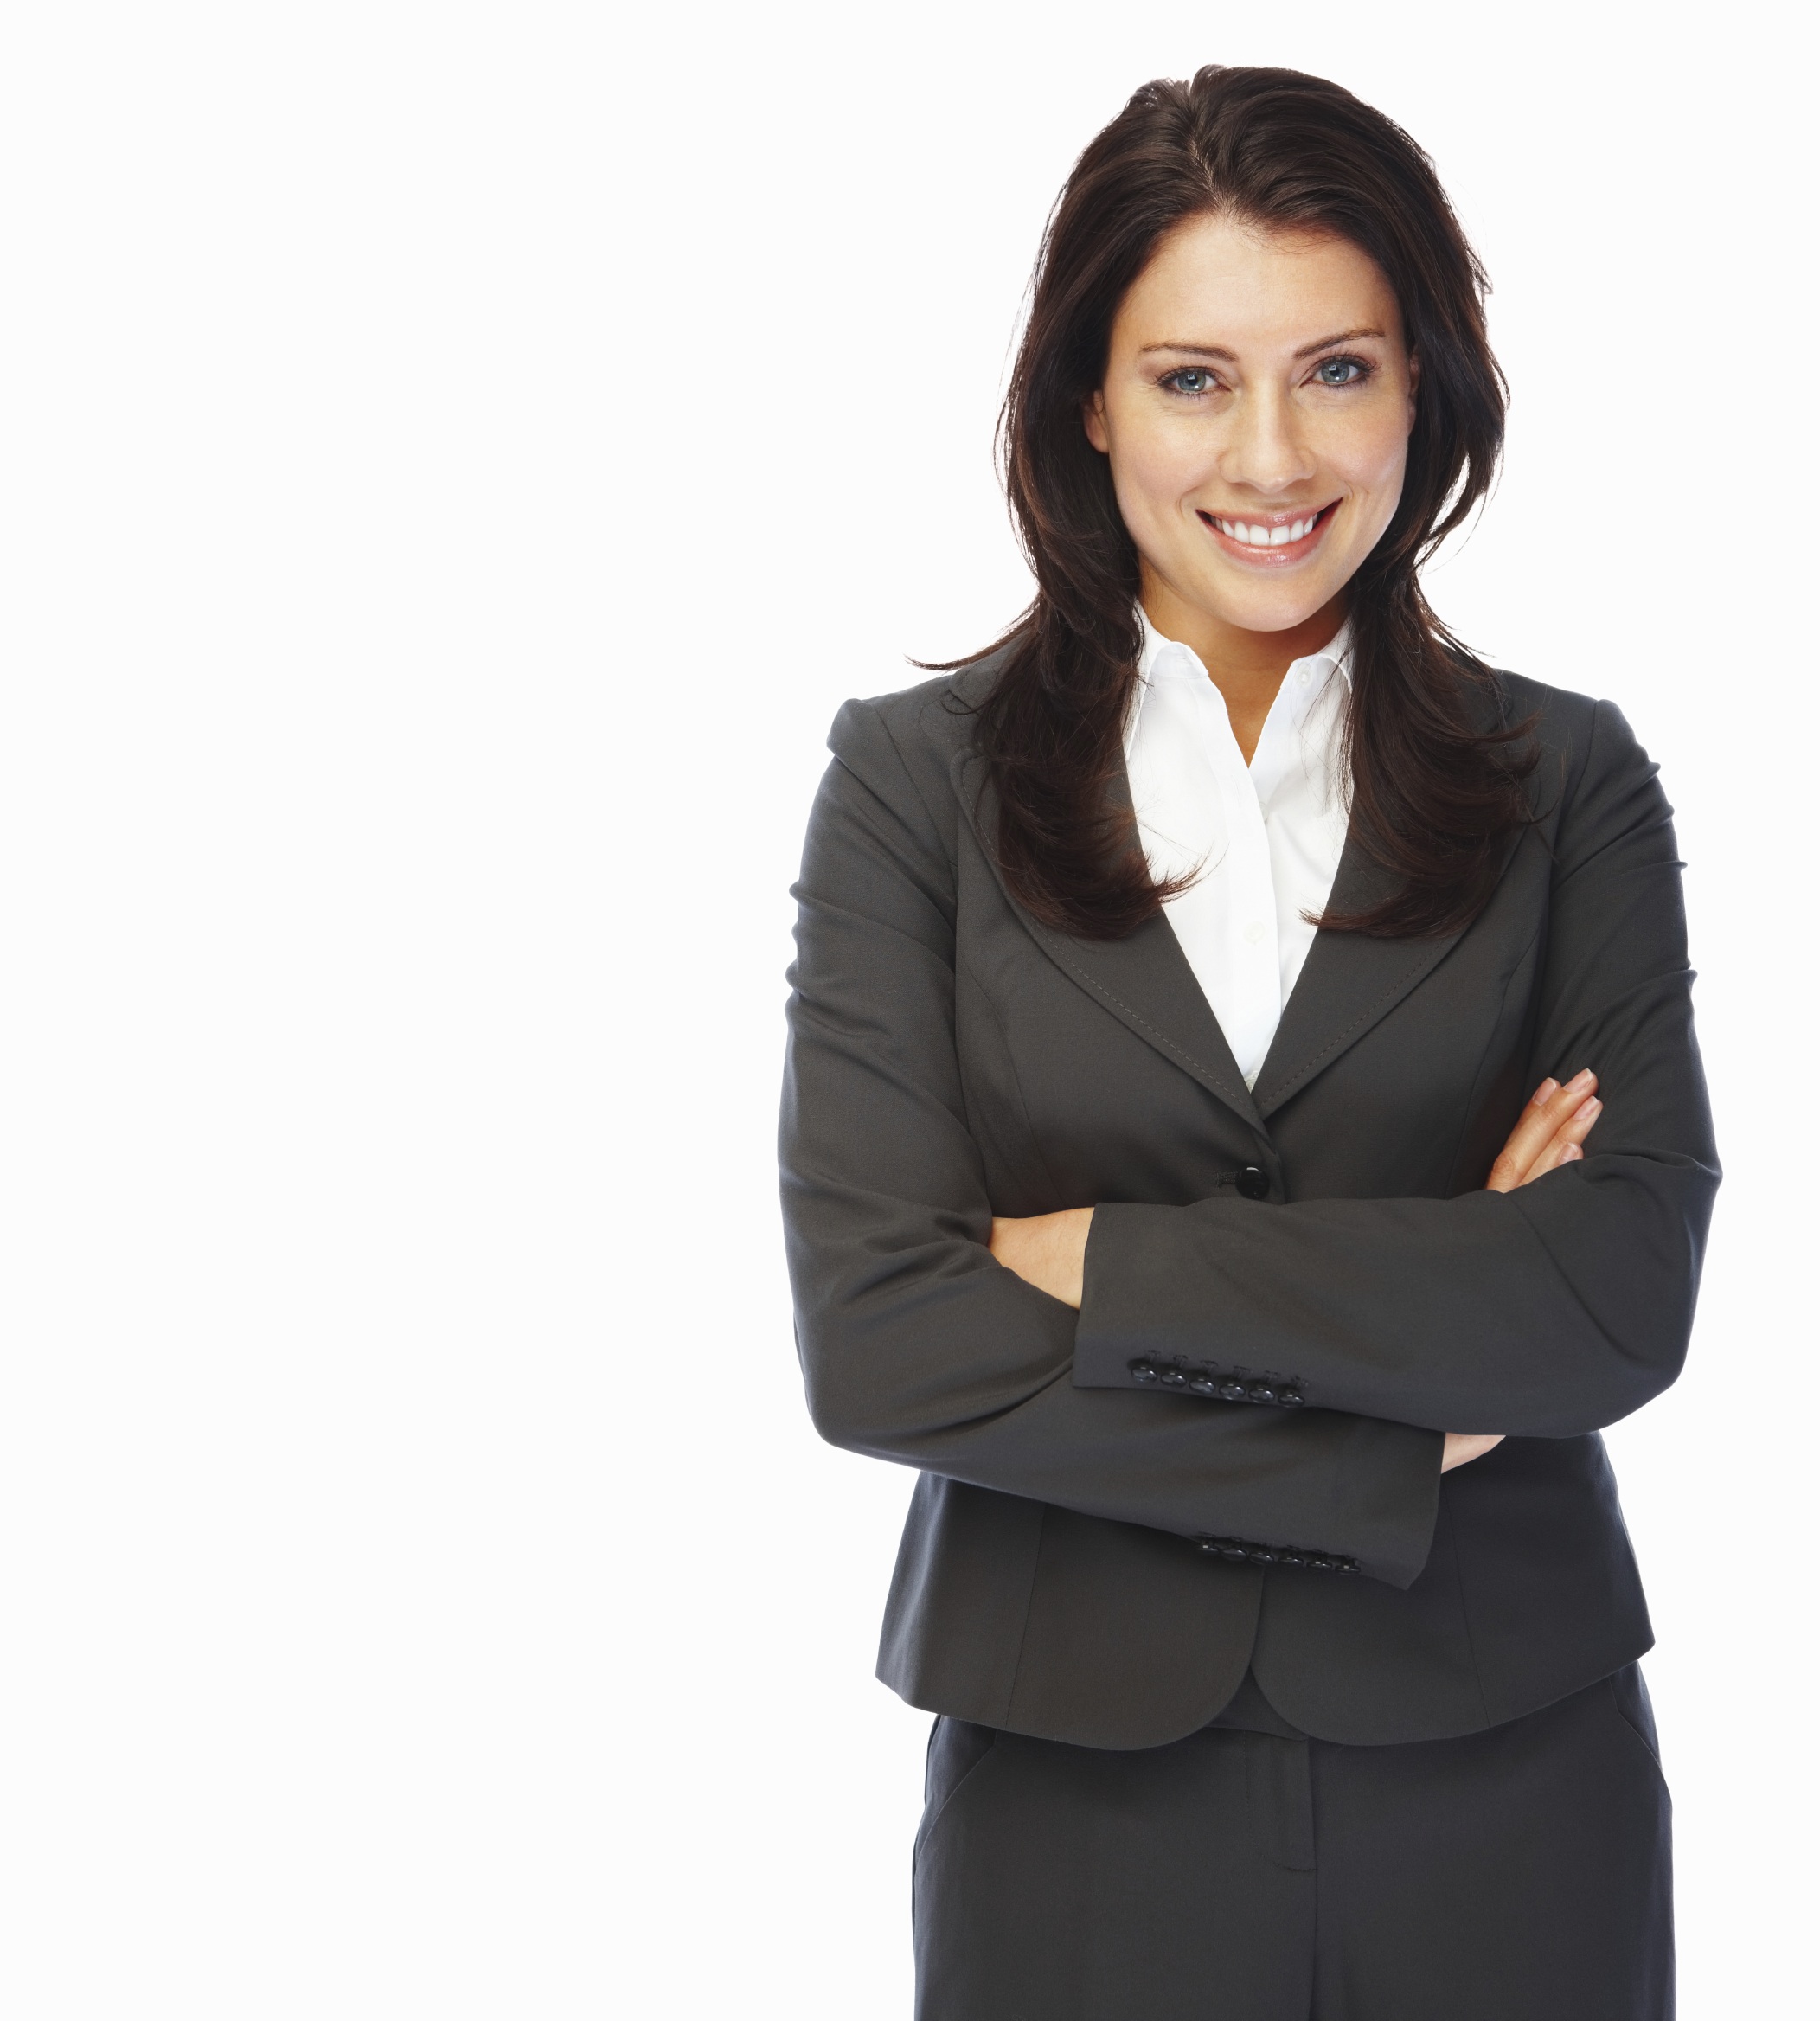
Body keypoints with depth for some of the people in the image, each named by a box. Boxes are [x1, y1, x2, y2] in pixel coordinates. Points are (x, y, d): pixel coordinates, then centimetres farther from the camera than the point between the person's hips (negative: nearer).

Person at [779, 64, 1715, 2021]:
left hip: (1506, 1785, 1)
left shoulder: (1566, 782, 1)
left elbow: (1629, 1288, -10)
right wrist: (1402, 1441, -12)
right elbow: (875, 1342, -11)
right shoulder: (917, 780, -3)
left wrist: (1109, 1264, -14)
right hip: (1083, 1785, -1)